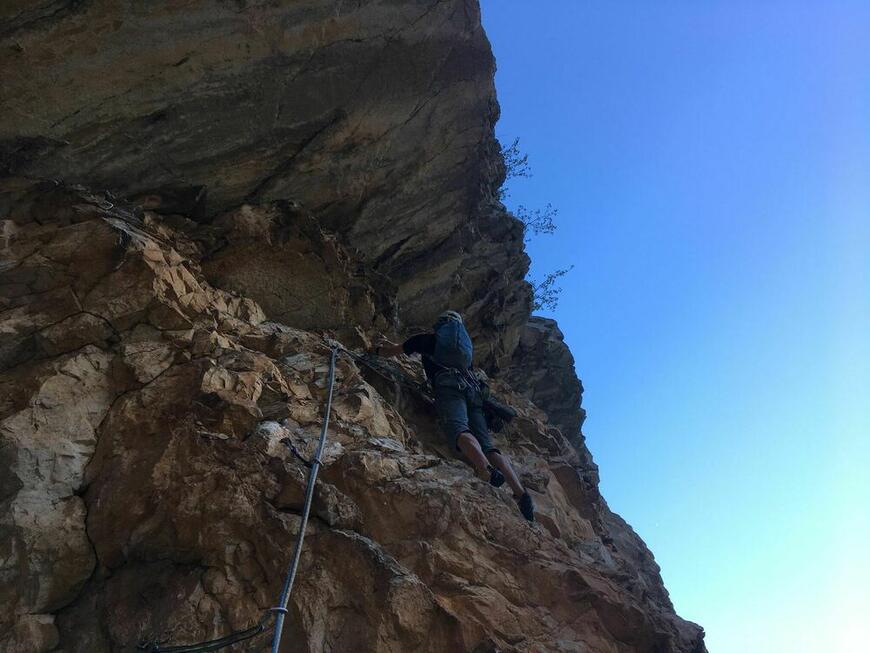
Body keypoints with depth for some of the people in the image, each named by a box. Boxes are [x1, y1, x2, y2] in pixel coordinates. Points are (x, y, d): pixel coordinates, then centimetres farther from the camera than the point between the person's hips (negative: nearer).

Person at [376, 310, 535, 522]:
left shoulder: (427, 339, 25)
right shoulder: (464, 342, 40)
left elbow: (389, 352, 33)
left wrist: (380, 347, 59)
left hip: (450, 385, -5)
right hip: (473, 388, 5)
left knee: (459, 429, -29)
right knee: (487, 444, -6)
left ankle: (487, 471, -59)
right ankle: (520, 493, -26)